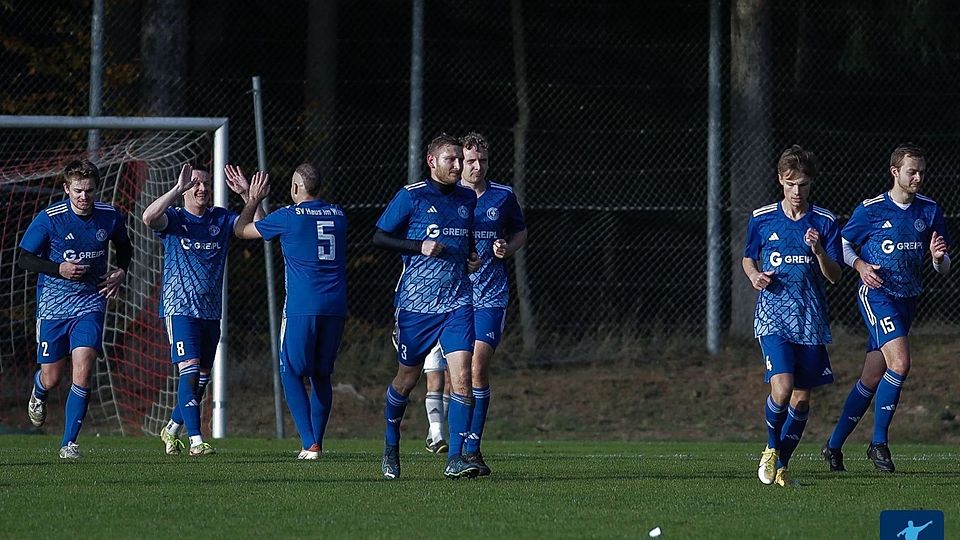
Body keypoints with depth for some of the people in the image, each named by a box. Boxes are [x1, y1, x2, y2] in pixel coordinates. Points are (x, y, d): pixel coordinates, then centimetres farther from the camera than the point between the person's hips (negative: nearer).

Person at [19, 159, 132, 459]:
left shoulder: (110, 217, -4)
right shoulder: (49, 219, -13)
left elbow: (124, 248, 17)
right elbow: (25, 258, -6)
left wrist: (121, 272, -3)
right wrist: (59, 269, -20)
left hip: (91, 303, 1)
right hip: (52, 305, -1)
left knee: (83, 370, -16)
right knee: (52, 378, 5)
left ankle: (69, 443, -8)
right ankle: (39, 395, 46)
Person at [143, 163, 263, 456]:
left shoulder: (221, 219, 9)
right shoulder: (174, 218, -4)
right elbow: (149, 217, -26)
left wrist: (246, 194, -9)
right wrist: (178, 189, -27)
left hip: (211, 312, 6)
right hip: (180, 309, -6)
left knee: (202, 378, 11)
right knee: (190, 371, -16)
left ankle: (172, 429, 30)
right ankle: (196, 440, -18)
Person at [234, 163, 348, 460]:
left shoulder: (289, 217, -4)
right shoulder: (338, 216, 12)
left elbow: (242, 230, 10)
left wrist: (253, 200, 29)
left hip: (301, 309, -5)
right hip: (335, 307, 5)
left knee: (292, 373, 3)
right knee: (322, 375, 14)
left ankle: (310, 444, -8)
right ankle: (317, 442, 12)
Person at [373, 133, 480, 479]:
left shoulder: (467, 199, 12)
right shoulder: (411, 196, -4)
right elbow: (379, 238, -3)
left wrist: (473, 257, 7)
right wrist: (420, 247, -15)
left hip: (457, 303, 3)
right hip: (416, 304, -3)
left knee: (461, 377, -14)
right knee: (407, 380, 9)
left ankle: (456, 459, -14)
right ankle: (391, 444, 34)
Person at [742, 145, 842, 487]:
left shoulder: (825, 222, 2)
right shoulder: (761, 219, 2)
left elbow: (834, 276, 1)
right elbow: (748, 259, 17)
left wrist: (818, 250, -17)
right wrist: (754, 276, -5)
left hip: (811, 321, 2)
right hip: (773, 317, -2)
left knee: (802, 398, 4)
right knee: (782, 388, -19)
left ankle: (781, 464, 22)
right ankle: (771, 447, 8)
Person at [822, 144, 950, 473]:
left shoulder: (929, 210, 5)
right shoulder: (871, 210, -6)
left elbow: (944, 270, 9)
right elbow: (844, 245, 4)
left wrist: (939, 257, -14)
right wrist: (861, 266, -15)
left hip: (908, 300, 5)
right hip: (876, 295, -5)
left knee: (872, 378, 8)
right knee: (900, 362, -23)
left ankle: (834, 446, 20)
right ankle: (878, 443, -12)